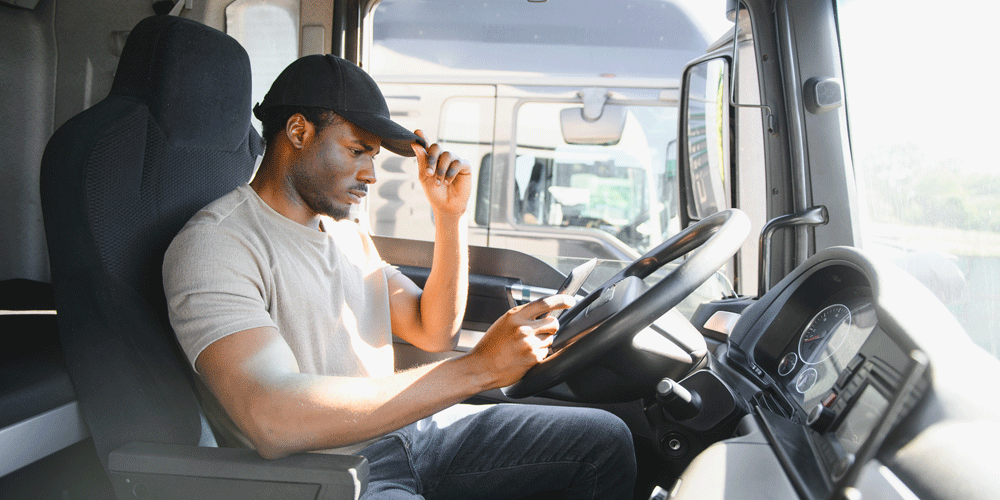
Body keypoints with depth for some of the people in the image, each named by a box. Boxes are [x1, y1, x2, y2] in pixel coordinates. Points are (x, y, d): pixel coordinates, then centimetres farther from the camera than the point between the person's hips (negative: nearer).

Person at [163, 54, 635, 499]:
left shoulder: (348, 235, 15)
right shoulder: (215, 244, -14)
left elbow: (433, 332, 14)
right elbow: (274, 421, -29)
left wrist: (450, 215, 2)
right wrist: (478, 368, -28)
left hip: (401, 430, 8)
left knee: (606, 440, 0)